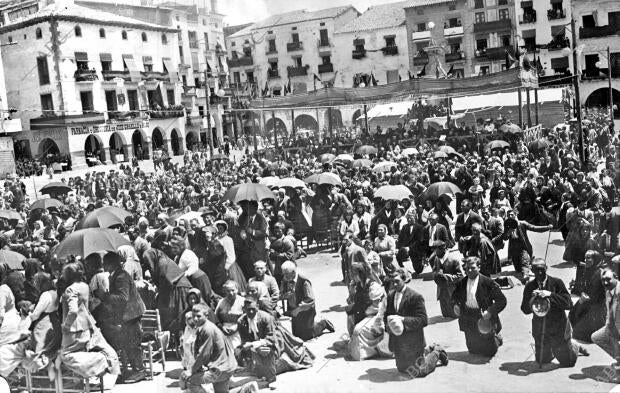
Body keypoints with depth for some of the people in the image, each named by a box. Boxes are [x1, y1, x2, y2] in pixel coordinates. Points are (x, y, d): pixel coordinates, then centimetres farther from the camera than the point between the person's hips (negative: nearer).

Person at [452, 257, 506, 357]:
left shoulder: (488, 283, -14)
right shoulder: (461, 283, 0)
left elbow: (502, 300, -13)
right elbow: (455, 296, 18)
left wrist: (491, 311, -22)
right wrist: (455, 305, -2)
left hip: (484, 319, -4)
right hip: (468, 322, 4)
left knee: (489, 352, 5)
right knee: (473, 350, 17)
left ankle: (496, 338, 37)